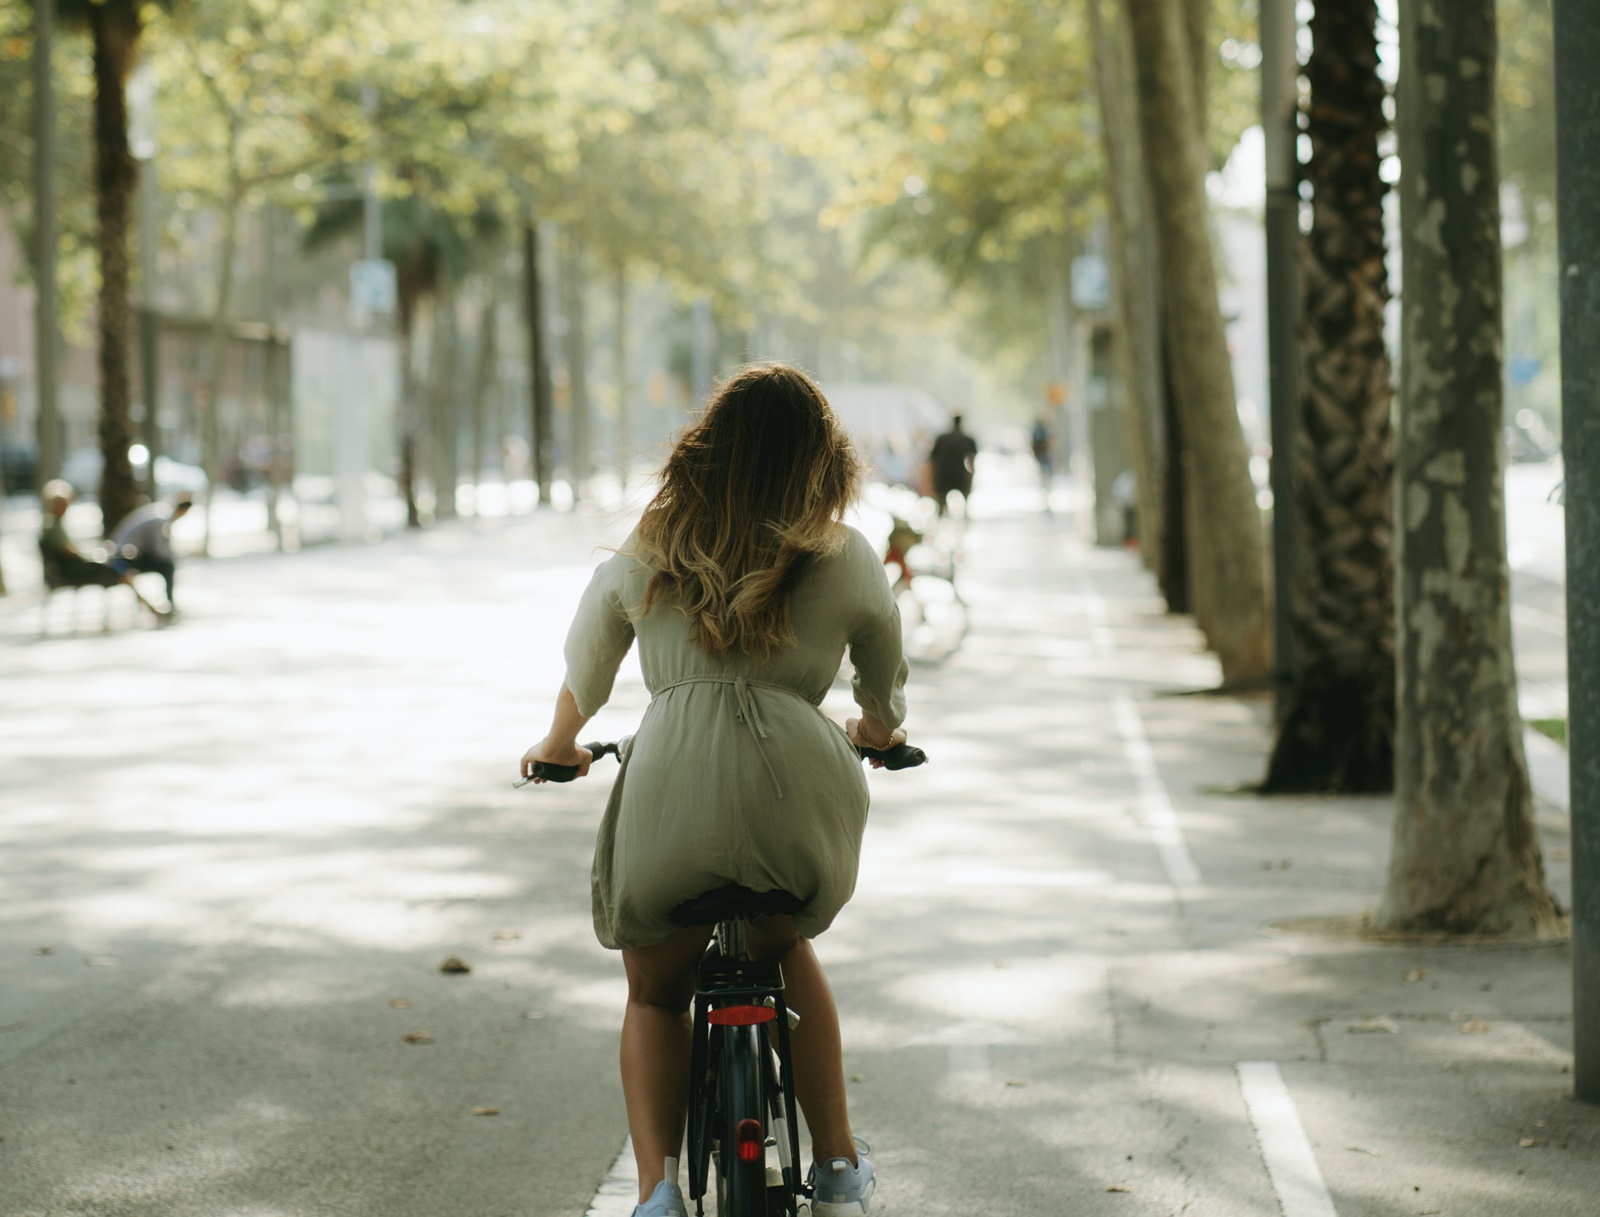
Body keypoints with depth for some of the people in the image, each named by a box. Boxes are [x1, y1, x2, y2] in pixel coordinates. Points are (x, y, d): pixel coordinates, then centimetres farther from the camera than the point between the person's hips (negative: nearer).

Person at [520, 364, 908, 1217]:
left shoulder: (646, 557, 20)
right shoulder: (846, 561, 16)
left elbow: (582, 675, 33)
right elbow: (885, 684, 32)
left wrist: (558, 749, 54)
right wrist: (877, 732, 55)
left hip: (670, 779, 0)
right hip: (798, 791, 0)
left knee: (655, 992, 22)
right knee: (787, 950, 31)